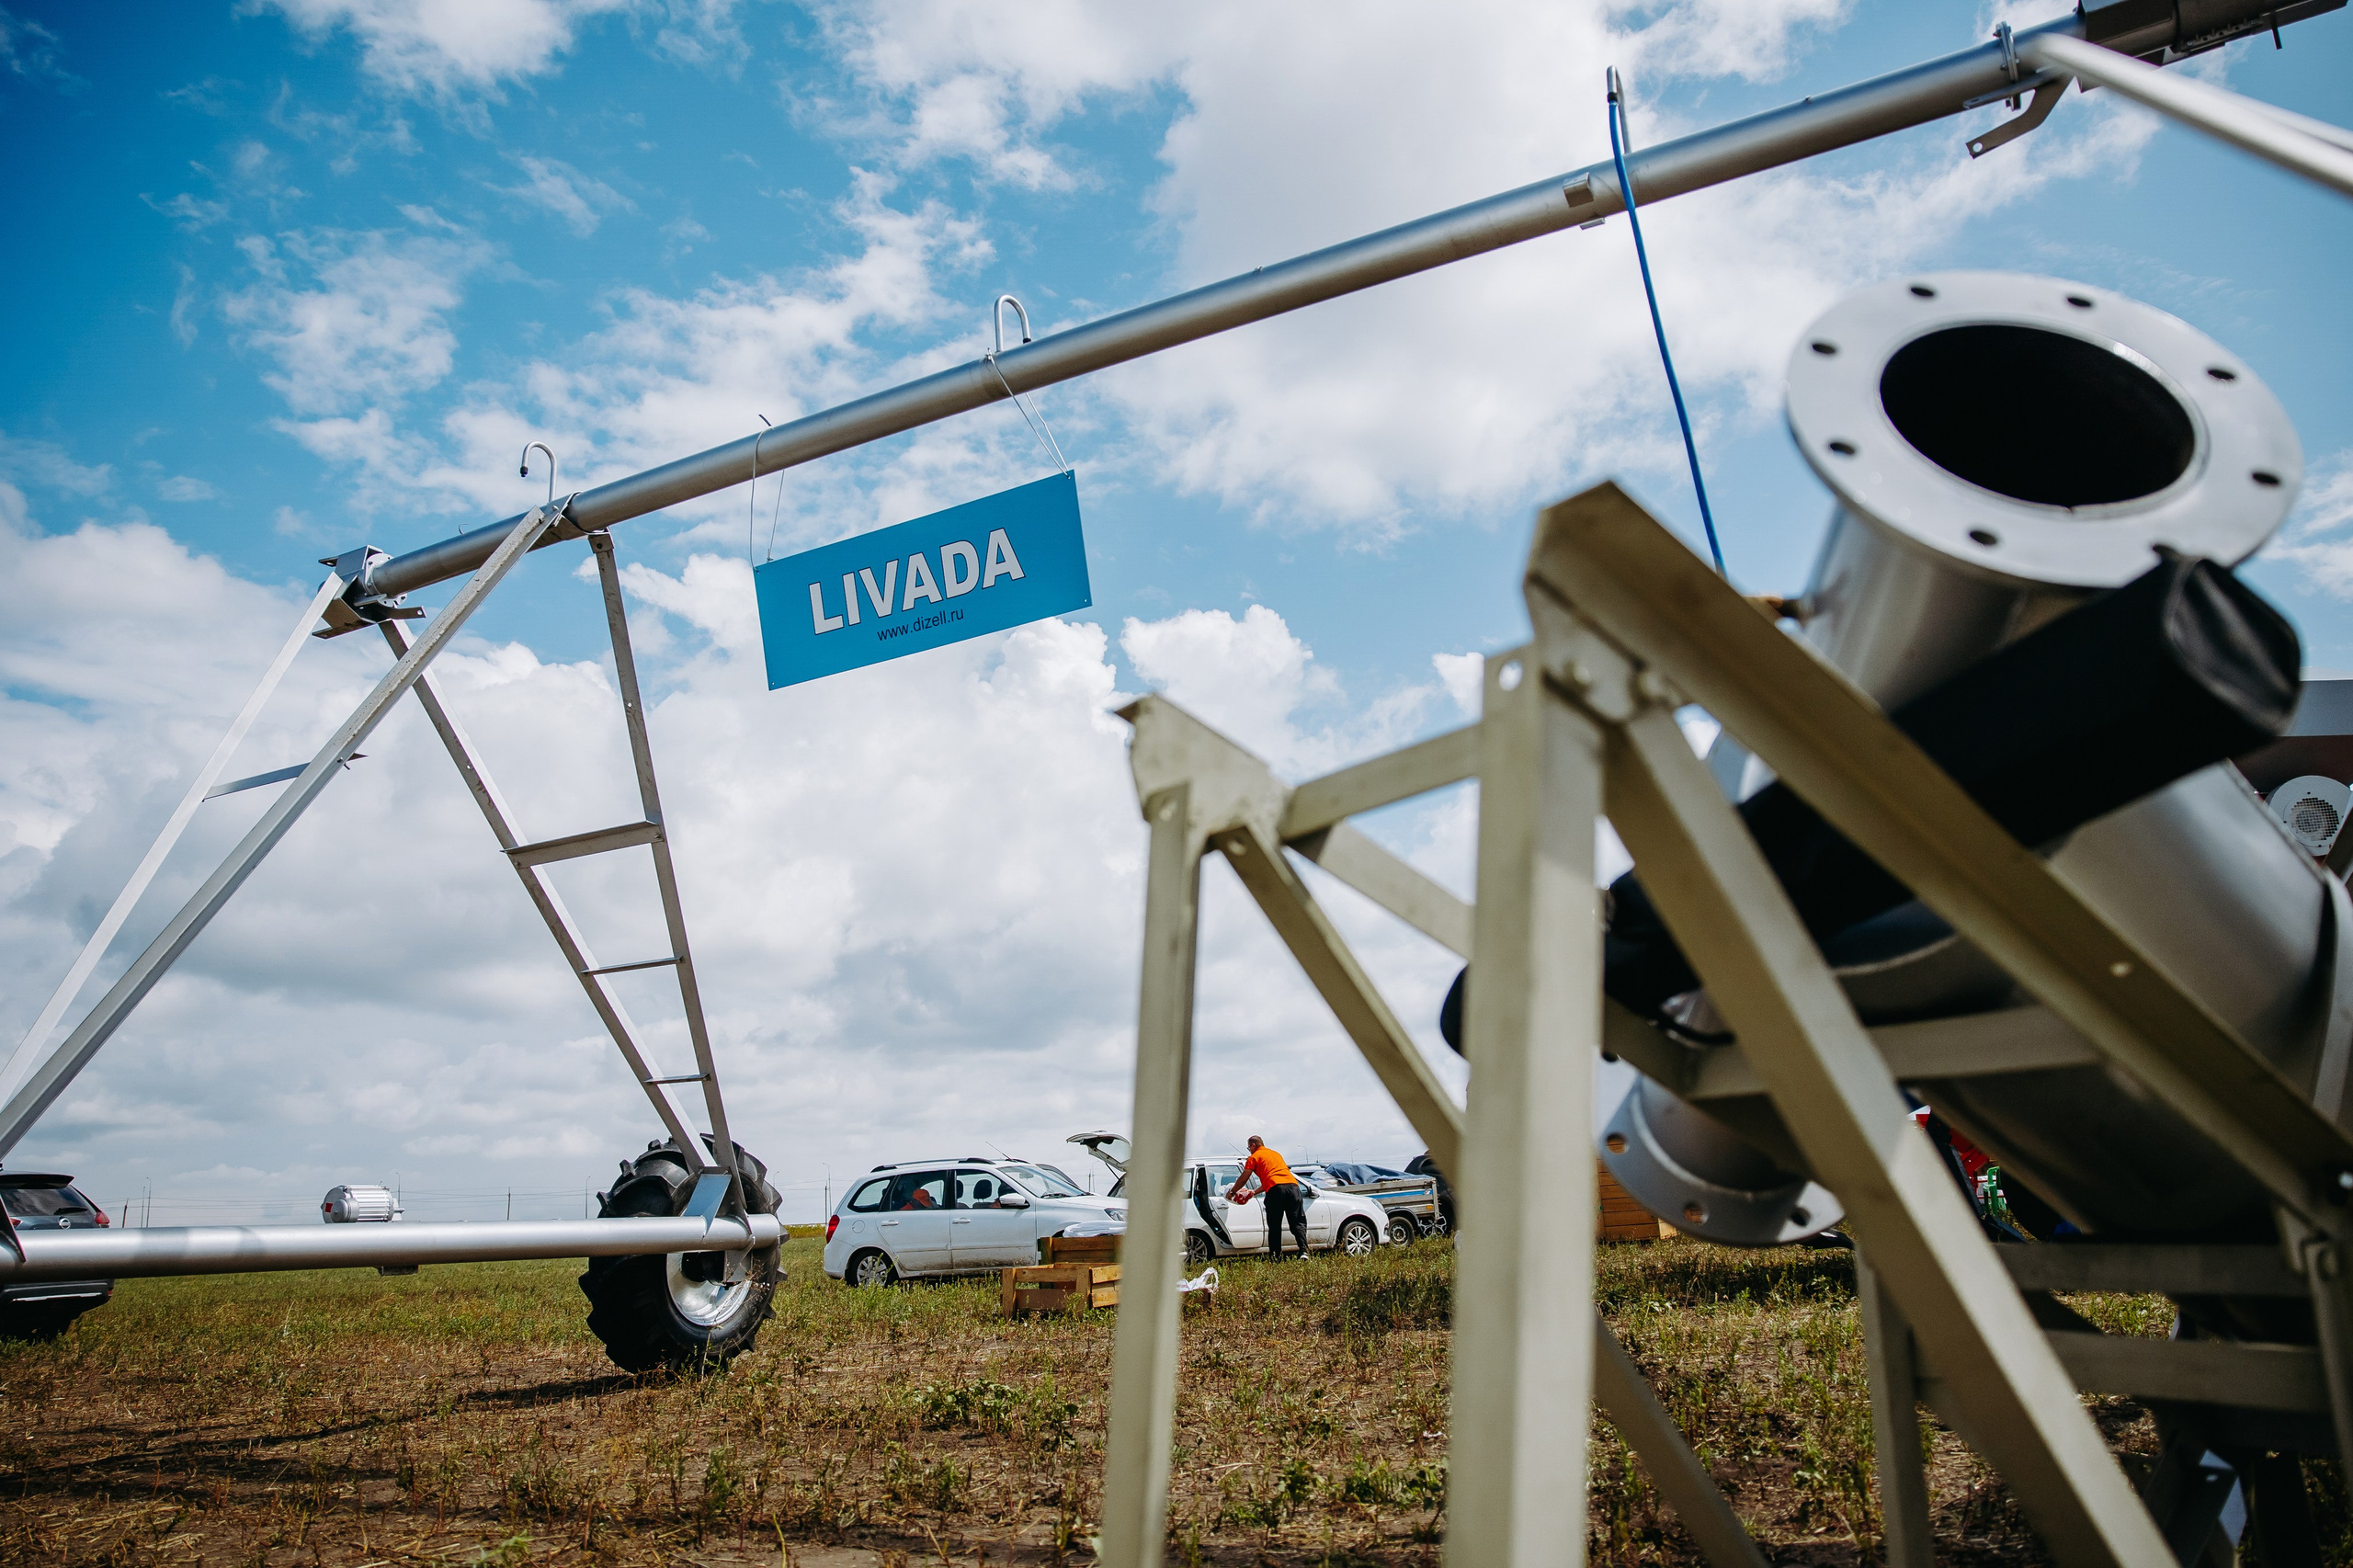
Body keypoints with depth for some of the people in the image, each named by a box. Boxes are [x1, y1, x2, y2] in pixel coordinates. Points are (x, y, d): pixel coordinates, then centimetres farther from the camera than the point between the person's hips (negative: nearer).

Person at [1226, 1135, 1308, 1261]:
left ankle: (1277, 1259, 3)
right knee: (1298, 1223, 5)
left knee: (1274, 1227, 5)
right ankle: (1304, 1250, -14)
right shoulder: (1276, 1154, 34)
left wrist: (1232, 1192, 29)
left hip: (1275, 1190, -5)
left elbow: (1243, 1179, 13)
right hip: (1293, 1185, 5)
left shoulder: (1254, 1157, 15)